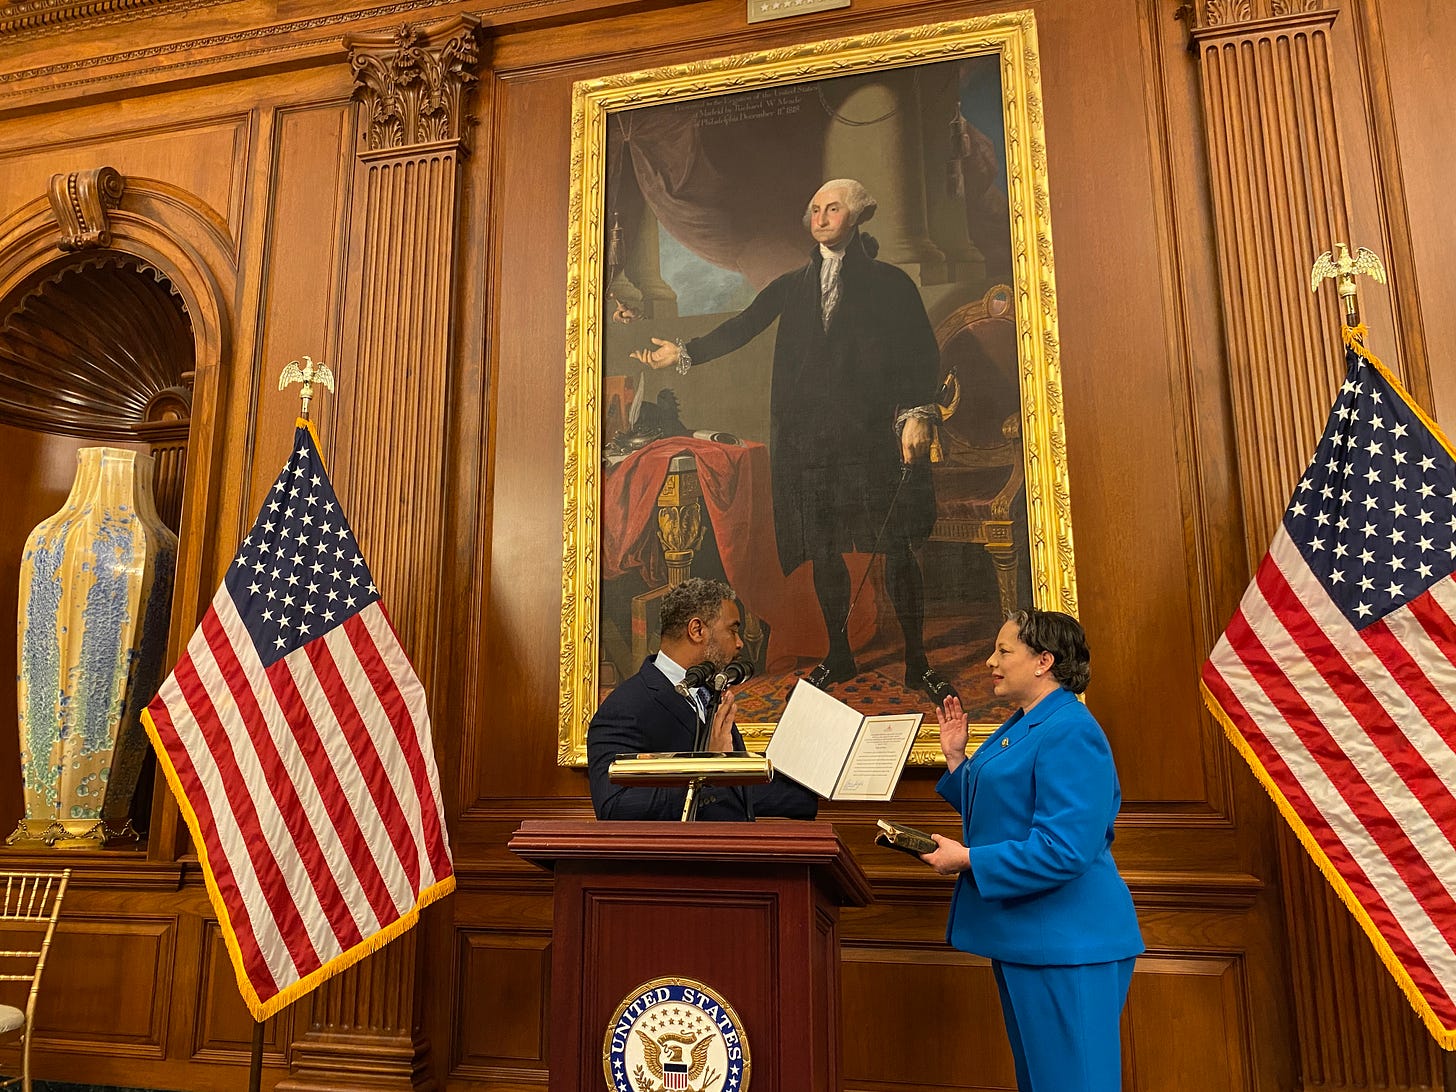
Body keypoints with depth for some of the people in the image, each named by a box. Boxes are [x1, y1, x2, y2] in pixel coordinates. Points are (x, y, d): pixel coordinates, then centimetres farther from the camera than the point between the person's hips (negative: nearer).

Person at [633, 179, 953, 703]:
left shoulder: (890, 282, 9)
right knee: (822, 550, 5)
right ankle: (839, 656, 19)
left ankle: (916, 662, 6)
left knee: (896, 549, -5)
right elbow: (742, 327, 11)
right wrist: (684, 353, 0)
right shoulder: (792, 286, 19)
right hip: (808, 438, 3)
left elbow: (923, 354, 3)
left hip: (875, 434, -3)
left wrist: (918, 414, -10)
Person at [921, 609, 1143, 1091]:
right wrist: (956, 758, 9)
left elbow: (1065, 849, -28)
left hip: (1066, 944, -10)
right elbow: (993, 811, 20)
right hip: (1023, 938, 11)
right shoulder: (1020, 727, 11)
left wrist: (967, 860, -22)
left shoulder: (1069, 732, -21)